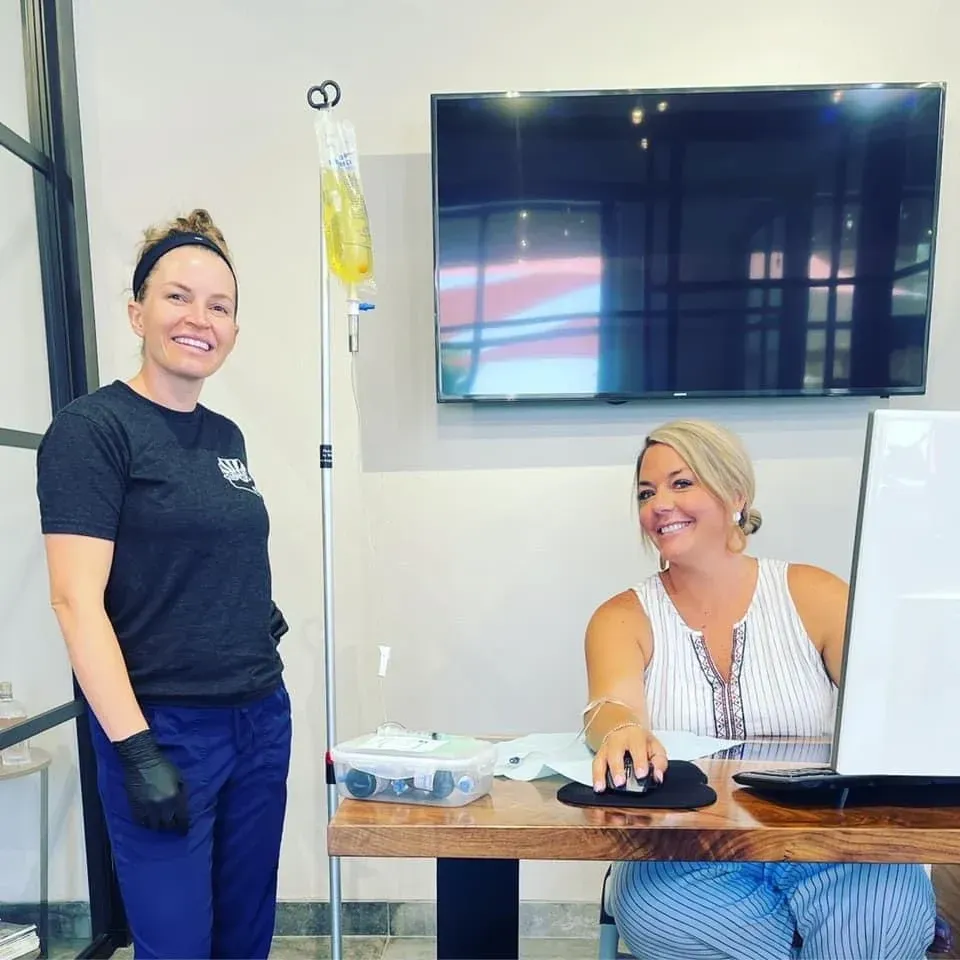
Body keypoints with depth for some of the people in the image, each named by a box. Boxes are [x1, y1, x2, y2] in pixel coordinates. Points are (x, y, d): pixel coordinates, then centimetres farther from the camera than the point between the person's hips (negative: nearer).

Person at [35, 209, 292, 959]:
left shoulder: (227, 436, 9)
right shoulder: (92, 428, -11)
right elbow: (77, 600, -17)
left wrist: (254, 609, 5)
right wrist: (135, 749, -19)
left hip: (261, 718, 7)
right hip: (166, 730, -6)